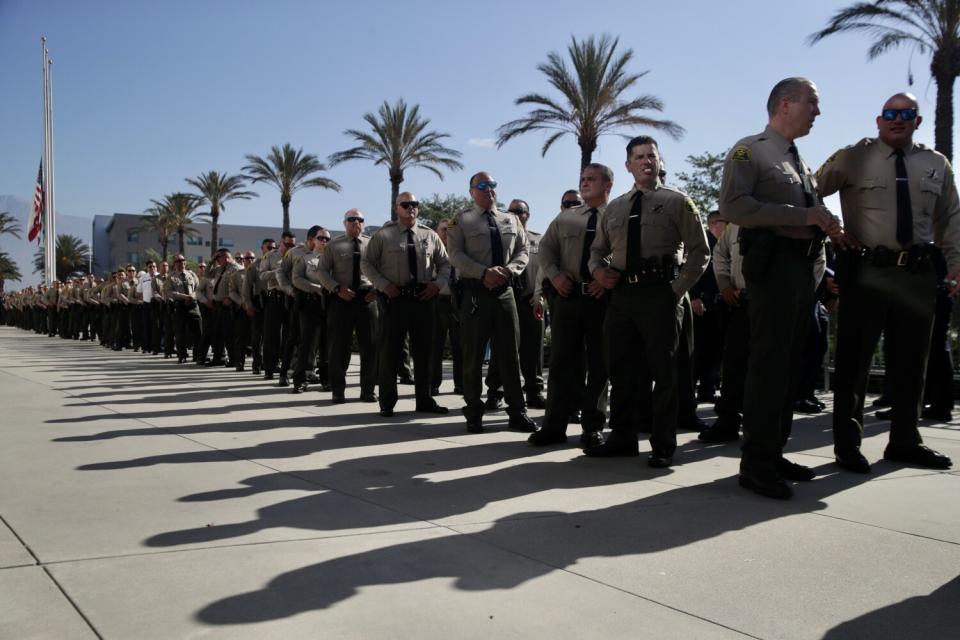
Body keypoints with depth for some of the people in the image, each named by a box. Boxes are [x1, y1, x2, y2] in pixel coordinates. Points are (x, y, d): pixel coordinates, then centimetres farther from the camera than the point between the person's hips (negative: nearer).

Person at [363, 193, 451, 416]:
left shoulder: (430, 236, 10)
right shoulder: (383, 235, 2)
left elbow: (445, 263, 14)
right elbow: (366, 263, 2)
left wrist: (437, 283, -4)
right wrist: (383, 285, -9)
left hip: (424, 299, 3)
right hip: (395, 298, -3)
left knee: (423, 351, 10)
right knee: (390, 351, 1)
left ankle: (424, 400, 20)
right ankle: (387, 402, 11)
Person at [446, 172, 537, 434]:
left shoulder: (511, 220, 15)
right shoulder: (461, 220, 3)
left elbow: (523, 252, 10)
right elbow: (456, 255, -6)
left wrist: (508, 270, -11)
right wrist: (485, 273, -19)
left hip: (504, 291, 3)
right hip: (474, 292, -3)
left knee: (510, 353, 4)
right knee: (473, 355, 2)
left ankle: (517, 412, 11)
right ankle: (474, 413, 11)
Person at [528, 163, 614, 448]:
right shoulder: (565, 217, 16)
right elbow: (546, 248, 13)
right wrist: (554, 275, -4)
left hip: (602, 297, -3)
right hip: (566, 295, 3)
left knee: (599, 363, 4)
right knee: (562, 361, 5)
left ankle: (593, 427, 13)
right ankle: (554, 426, 11)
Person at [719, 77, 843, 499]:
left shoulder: (801, 163, 23)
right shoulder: (749, 150, -2)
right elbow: (732, 206, -17)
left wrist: (824, 223, 5)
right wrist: (802, 215, -18)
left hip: (804, 266, 9)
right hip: (772, 263, -9)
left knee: (789, 364, 9)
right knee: (769, 362, -11)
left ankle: (774, 453, 17)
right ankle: (756, 464, -6)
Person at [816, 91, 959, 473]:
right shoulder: (853, 159, 1)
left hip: (919, 273, 4)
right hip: (867, 272, -4)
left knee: (910, 360, 11)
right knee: (854, 359, 0)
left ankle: (904, 441, 24)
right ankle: (847, 443, 9)